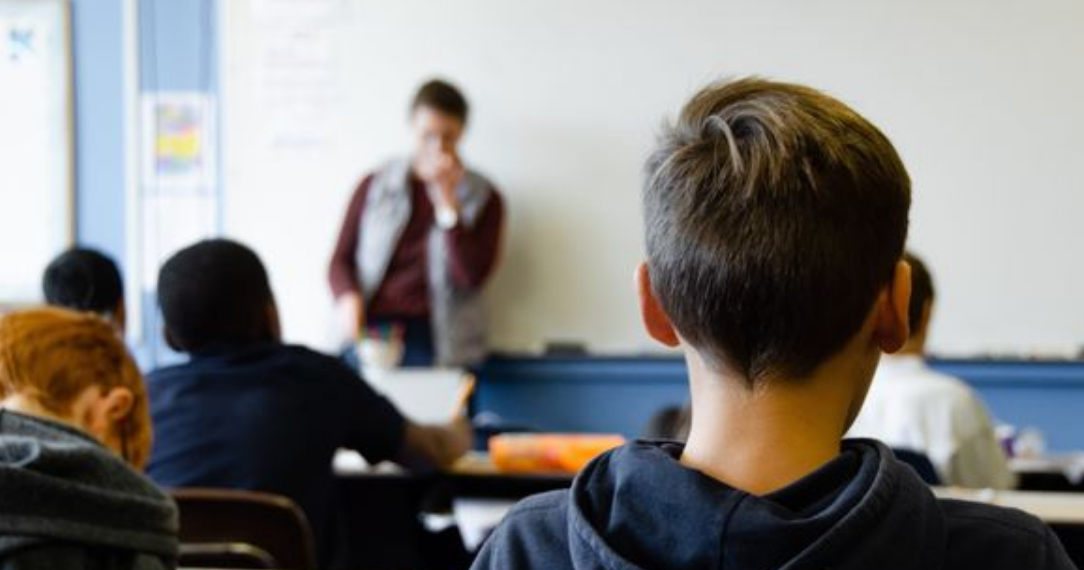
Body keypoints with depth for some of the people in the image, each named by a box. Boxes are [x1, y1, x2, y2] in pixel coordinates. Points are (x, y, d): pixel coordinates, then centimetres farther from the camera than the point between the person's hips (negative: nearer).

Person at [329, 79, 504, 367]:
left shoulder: (483, 198, 8)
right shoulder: (374, 187, 13)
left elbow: (471, 276, -3)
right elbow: (341, 260, 13)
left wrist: (447, 201, -7)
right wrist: (348, 298, -8)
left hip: (434, 341, -1)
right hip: (371, 330, 1)